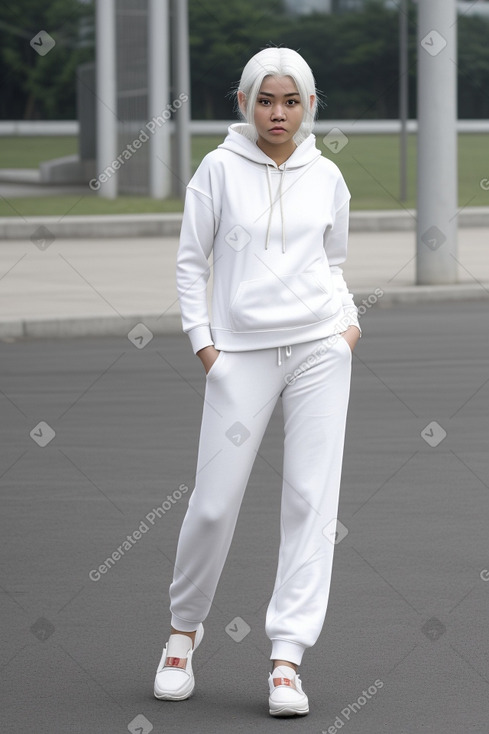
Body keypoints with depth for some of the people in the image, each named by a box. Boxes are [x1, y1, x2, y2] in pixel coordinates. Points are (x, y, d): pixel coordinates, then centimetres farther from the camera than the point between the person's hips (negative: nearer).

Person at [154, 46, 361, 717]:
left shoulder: (327, 177, 9)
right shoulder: (220, 168, 1)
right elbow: (191, 260, 5)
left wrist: (349, 321, 4)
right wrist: (202, 340, -2)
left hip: (319, 349, 2)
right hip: (241, 353, -2)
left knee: (311, 501, -5)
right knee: (214, 504, -2)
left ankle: (287, 659, -3)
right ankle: (185, 626, 24)